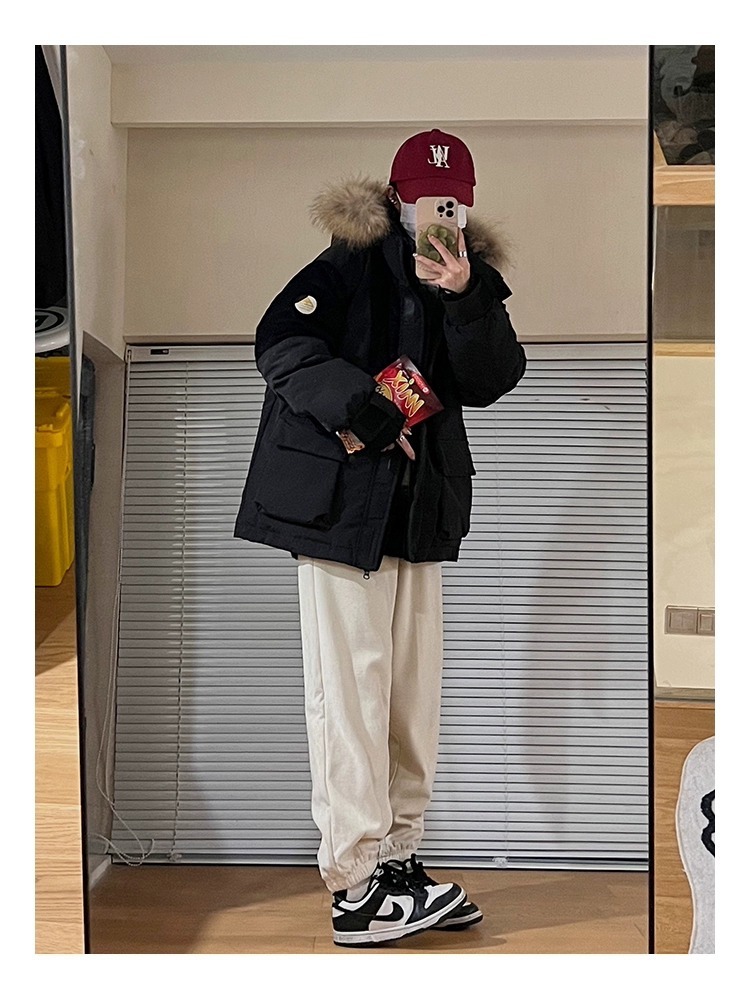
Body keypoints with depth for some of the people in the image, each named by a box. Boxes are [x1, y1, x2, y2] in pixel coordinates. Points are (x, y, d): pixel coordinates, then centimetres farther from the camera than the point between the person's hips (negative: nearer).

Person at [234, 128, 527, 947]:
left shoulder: (475, 282, 12)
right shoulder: (351, 262, -3)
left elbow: (491, 382, -2)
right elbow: (279, 342, -12)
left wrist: (463, 299, -15)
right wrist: (351, 401, -24)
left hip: (420, 502, 6)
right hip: (339, 495, -6)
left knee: (414, 684, 9)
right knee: (352, 682, -6)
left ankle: (397, 859, 20)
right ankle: (356, 887, 0)